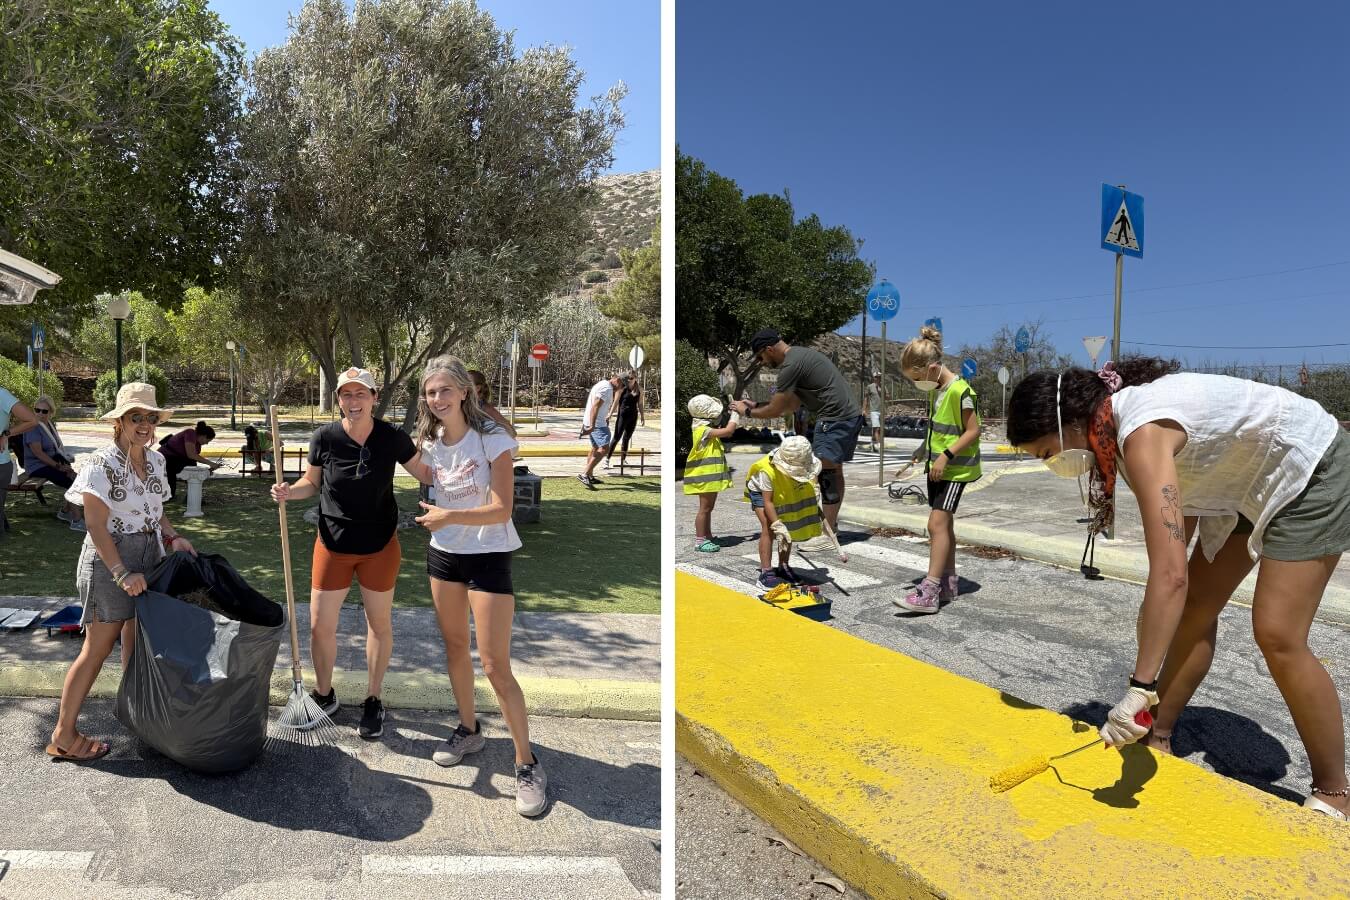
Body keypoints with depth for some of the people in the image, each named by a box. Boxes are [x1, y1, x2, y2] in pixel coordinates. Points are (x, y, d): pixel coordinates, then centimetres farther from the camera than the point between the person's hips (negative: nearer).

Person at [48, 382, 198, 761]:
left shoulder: (156, 460, 7)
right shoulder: (102, 463, -14)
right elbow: (96, 525, -18)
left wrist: (172, 537, -2)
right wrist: (121, 573, -22)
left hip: (149, 558, 7)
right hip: (110, 559, -7)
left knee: (138, 639, 16)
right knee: (98, 647, -2)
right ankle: (63, 735, 11)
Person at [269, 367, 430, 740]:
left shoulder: (392, 438, -12)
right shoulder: (324, 437, -10)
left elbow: (426, 474, -1)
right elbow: (312, 482, 5)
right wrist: (289, 492, -15)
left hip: (379, 545, 0)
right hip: (333, 544, 1)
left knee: (379, 624, 12)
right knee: (320, 626, 7)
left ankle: (372, 701, 31)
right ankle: (324, 695, 34)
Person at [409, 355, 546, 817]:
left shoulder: (492, 438, -16)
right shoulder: (430, 443, 2)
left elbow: (502, 510, -21)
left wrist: (450, 516, -32)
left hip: (489, 557, -6)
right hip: (443, 554, 6)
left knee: (495, 666, -7)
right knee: (455, 647, 18)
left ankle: (527, 764, 7)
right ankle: (468, 731, 40)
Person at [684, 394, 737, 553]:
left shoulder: (707, 428, 12)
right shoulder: (703, 430, -20)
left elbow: (727, 433, 19)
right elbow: (728, 431, -23)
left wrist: (734, 416, 9)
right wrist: (735, 415, -9)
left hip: (712, 475, 10)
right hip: (706, 475, -10)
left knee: (709, 507, 16)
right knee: (704, 508, -4)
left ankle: (708, 537, 25)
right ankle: (700, 541, 2)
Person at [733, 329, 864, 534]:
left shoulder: (790, 366, -15)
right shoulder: (801, 354, 18)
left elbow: (775, 411, -10)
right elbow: (793, 403, 21)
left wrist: (747, 412, 6)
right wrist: (756, 405, 20)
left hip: (835, 419, -11)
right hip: (851, 416, 11)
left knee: (826, 472, -9)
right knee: (835, 470, 16)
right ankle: (832, 523, 24)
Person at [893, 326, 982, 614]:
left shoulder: (960, 391, -18)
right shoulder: (935, 390, 9)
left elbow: (973, 431, -19)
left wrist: (947, 455, -24)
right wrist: (924, 450, 13)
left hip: (956, 468, -9)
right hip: (937, 466, 9)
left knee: (937, 523, -15)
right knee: (943, 524, 13)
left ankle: (928, 592, -16)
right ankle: (949, 583, 24)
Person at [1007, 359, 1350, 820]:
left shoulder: (1142, 433, -36)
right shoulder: (1119, 415, -9)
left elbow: (1170, 574, -43)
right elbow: (1180, 508, 6)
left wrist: (1141, 686, -42)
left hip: (1313, 471, -9)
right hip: (1251, 481, 9)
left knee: (1277, 634, -12)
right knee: (1195, 609, 8)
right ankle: (1159, 737, 19)